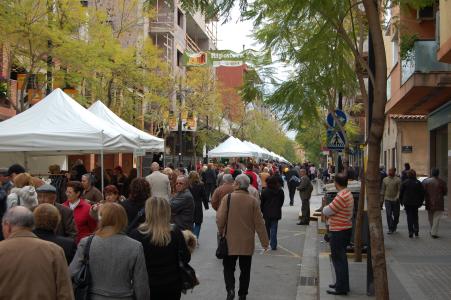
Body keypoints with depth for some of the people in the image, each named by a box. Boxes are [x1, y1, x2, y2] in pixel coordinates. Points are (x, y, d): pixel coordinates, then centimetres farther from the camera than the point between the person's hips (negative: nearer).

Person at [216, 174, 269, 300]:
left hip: (231, 241, -2)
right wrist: (265, 241, 3)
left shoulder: (227, 198, -12)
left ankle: (230, 289, -9)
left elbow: (220, 219, -13)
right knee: (245, 269, 15)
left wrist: (221, 232, 7)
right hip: (247, 243, 2)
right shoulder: (252, 201, -7)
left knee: (228, 267, 11)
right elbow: (259, 223, -5)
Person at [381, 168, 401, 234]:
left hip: (395, 200, -1)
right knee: (389, 214, -7)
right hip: (387, 199, 1)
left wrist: (397, 197, -19)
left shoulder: (398, 180, -2)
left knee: (396, 215, 8)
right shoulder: (385, 179, 8)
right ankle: (390, 229, -5)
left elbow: (399, 190, -6)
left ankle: (394, 227, 30)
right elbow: (383, 190, 12)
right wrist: (382, 199, 10)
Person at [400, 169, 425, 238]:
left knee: (409, 217, 3)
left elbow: (401, 193, -2)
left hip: (407, 203, -1)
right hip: (416, 203, 2)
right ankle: (416, 229, 4)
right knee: (415, 216, 17)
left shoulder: (404, 183, -6)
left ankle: (411, 232, -1)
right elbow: (422, 193, 3)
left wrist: (401, 201, 9)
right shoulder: (418, 183, -1)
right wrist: (421, 202, 10)